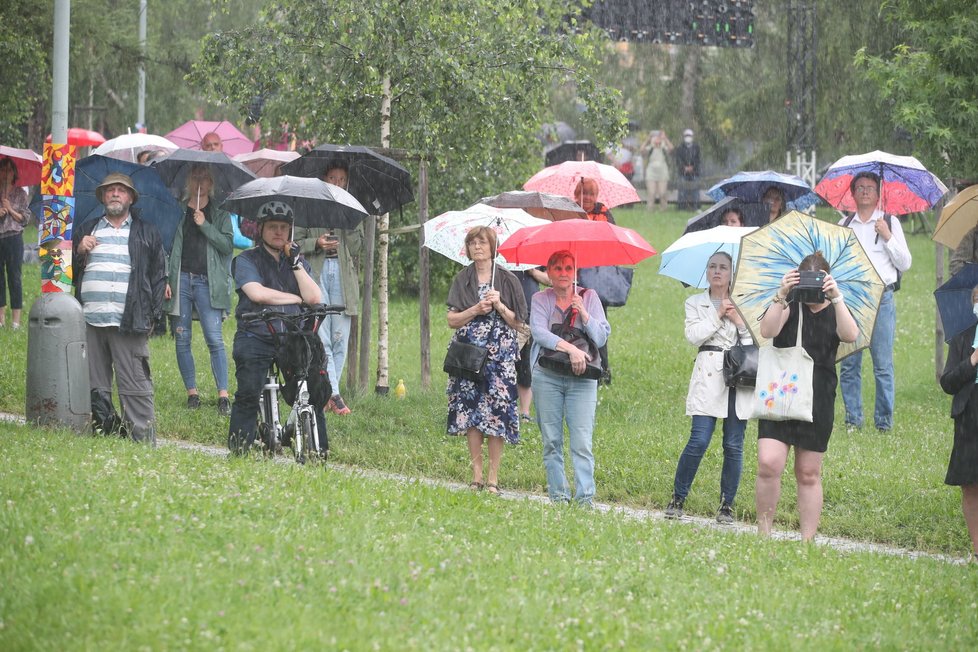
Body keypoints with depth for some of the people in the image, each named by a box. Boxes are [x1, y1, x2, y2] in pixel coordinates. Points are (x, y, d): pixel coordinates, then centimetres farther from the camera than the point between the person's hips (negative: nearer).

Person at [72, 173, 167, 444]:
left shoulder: (147, 233, 14)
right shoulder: (86, 230, 20)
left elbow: (159, 276, 10)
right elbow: (70, 271, 19)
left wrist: (150, 316, 0)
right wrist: (79, 252, -2)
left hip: (128, 324, -3)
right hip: (89, 320, 3)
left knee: (136, 387, -9)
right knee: (94, 388, 3)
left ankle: (145, 440, -9)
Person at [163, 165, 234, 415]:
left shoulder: (220, 214, 10)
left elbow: (227, 246, 0)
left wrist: (205, 226, -8)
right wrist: (165, 279, 0)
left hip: (207, 280, -2)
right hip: (181, 279, 2)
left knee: (214, 338, -10)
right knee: (182, 338, 2)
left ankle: (223, 395, -11)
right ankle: (192, 392, 10)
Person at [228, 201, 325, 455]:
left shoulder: (297, 261, 20)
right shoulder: (247, 260, 7)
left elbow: (314, 298, 6)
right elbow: (258, 293, -11)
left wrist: (296, 263, 0)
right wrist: (296, 298, -1)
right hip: (256, 336, -3)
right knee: (248, 394, -18)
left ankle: (319, 451, -6)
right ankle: (238, 450, -12)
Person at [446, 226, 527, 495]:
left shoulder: (507, 281, 4)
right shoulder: (463, 280, 9)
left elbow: (518, 323, 4)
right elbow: (452, 320, 4)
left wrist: (500, 306, -11)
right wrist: (476, 309, -10)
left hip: (500, 354, -2)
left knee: (496, 414, -8)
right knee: (471, 413, -3)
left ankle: (493, 477, -4)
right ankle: (476, 475, 3)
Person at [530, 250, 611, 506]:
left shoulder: (589, 297, 8)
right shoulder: (541, 299, 6)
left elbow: (601, 338, 2)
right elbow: (539, 332, -10)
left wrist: (584, 313, -12)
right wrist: (570, 348, -21)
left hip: (581, 378, -1)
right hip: (547, 377, 1)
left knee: (582, 441, -10)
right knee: (551, 441, 2)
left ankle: (585, 497, -12)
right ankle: (558, 495, 7)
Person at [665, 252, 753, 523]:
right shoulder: (696, 303, 12)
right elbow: (693, 336, -4)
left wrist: (740, 321, -7)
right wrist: (718, 315, -6)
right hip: (709, 376, -2)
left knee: (734, 445, -1)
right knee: (699, 442, -12)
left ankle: (727, 505, 8)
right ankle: (677, 499, 1)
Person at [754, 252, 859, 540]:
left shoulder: (834, 312, 6)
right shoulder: (789, 307, 3)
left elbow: (850, 335, -15)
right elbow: (768, 330, -16)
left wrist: (836, 299, -23)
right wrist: (782, 297, -26)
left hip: (818, 402, 1)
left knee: (809, 474, 7)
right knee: (769, 463, -15)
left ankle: (808, 540, 12)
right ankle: (763, 532, -2)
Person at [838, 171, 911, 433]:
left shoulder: (890, 223, 7)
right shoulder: (844, 225, 14)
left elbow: (905, 263, 3)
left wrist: (888, 237, -8)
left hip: (881, 297, -2)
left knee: (883, 364, -4)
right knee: (849, 364, 1)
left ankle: (884, 420, 1)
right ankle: (853, 418, 9)